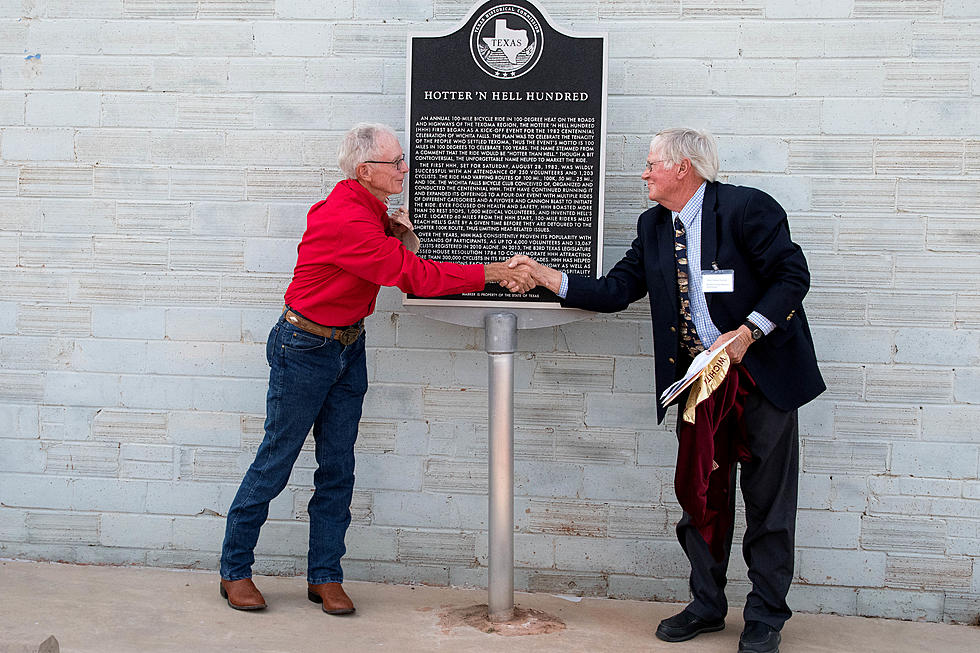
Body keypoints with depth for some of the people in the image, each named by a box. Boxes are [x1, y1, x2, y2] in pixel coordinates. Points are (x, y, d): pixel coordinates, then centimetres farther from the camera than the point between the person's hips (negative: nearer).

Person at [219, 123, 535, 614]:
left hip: (348, 348, 8)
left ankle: (325, 576, 18)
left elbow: (398, 262, 13)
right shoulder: (344, 219, -25)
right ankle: (233, 570, 17)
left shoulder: (370, 210, 4)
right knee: (276, 459, 2)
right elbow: (413, 276, -28)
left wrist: (399, 236, -8)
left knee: (338, 467, 8)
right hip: (304, 348, -8)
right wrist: (489, 274, -25)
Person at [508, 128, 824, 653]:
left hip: (762, 373, -6)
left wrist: (747, 332, -21)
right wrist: (548, 278, -1)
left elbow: (792, 275, -13)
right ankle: (707, 606, 28)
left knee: (767, 501, 3)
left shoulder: (746, 208, -13)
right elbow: (615, 290, 7)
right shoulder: (653, 226, 8)